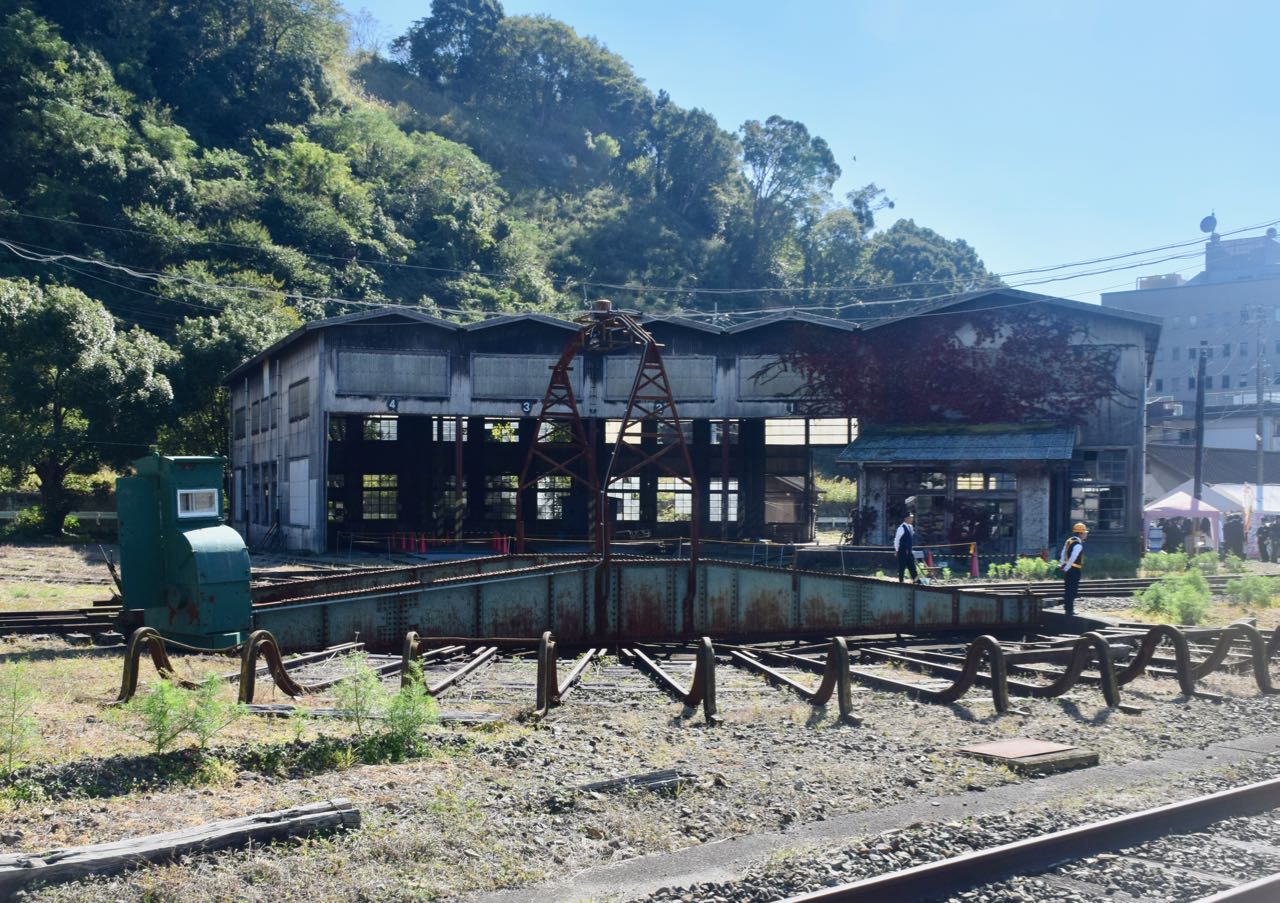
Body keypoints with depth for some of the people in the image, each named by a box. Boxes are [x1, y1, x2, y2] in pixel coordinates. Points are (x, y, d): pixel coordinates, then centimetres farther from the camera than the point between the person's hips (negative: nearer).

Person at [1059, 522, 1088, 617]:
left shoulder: (1069, 541, 10)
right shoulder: (1078, 545, -19)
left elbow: (1063, 554, 14)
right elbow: (1072, 558, -23)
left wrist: (1062, 565, 19)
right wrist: (1066, 568, -16)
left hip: (1068, 569, 9)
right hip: (1074, 570, -9)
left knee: (1068, 589, 17)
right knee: (1072, 590, -4)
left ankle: (1067, 608, 27)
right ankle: (1069, 610, -1)